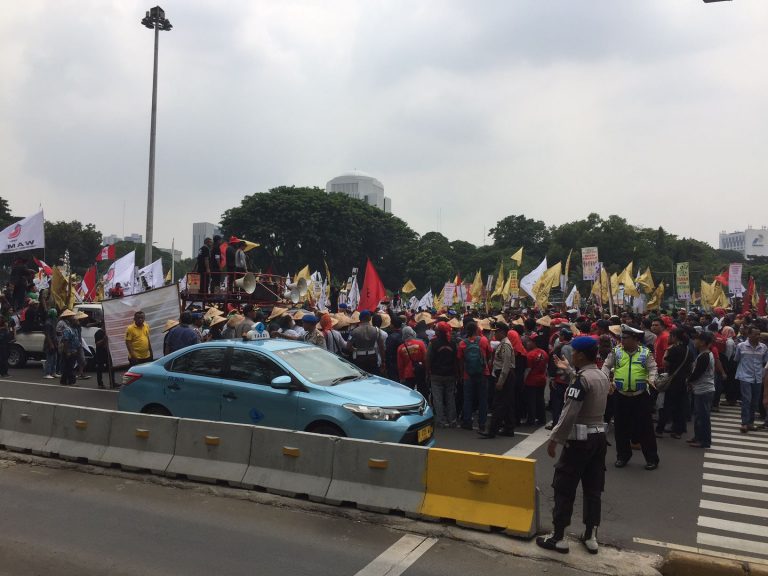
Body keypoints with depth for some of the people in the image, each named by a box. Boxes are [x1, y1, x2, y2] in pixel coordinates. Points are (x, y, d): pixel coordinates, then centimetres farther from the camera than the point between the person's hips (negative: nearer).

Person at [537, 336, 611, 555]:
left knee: (564, 488, 1)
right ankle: (591, 537, 20)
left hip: (580, 438, -8)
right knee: (593, 489, 13)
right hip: (599, 436, 9)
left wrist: (554, 439, -14)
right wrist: (569, 371, 33)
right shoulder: (603, 377, 7)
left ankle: (558, 537, 7)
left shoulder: (581, 378, -19)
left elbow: (569, 414, -22)